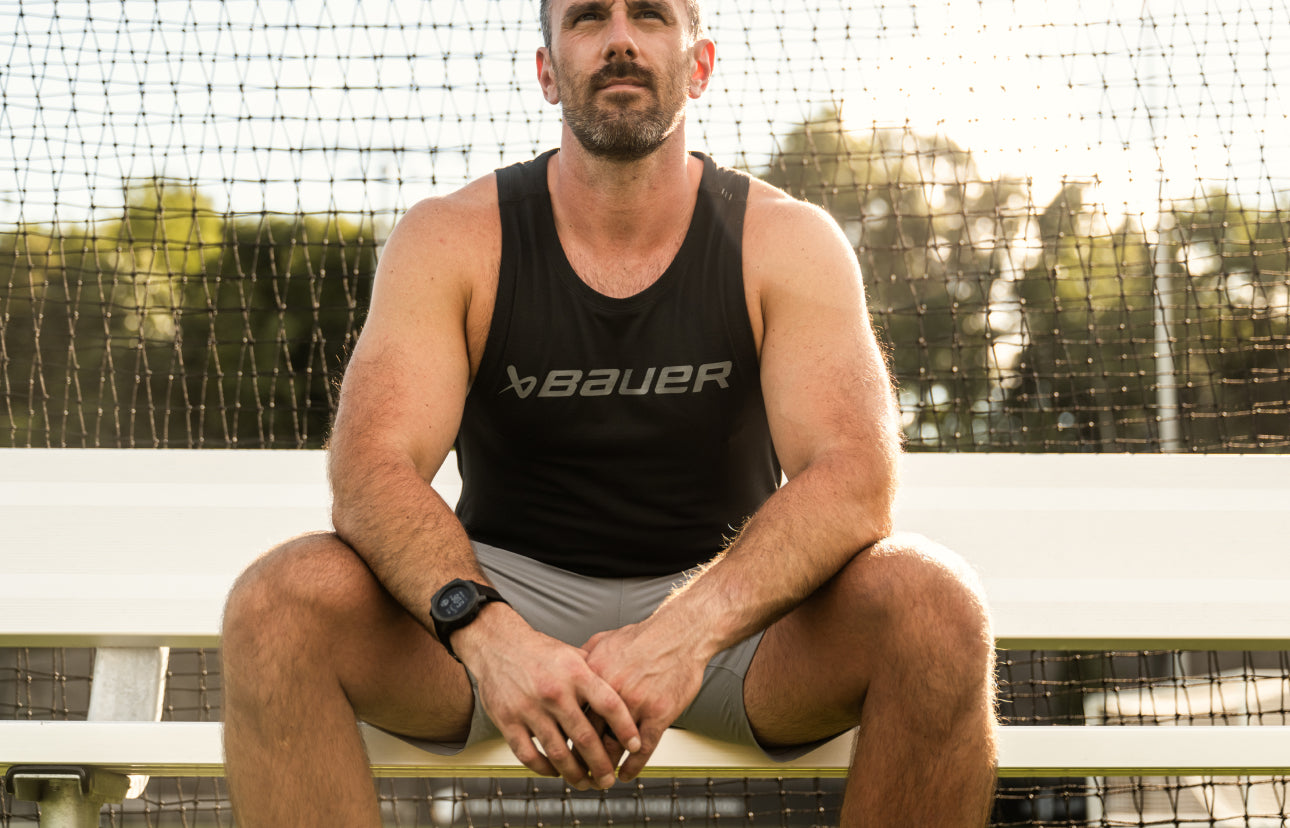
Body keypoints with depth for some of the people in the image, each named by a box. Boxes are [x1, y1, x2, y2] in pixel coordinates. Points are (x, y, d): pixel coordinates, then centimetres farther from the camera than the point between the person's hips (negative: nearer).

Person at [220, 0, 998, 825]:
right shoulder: (451, 239, -3)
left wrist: (689, 629, -36)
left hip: (726, 606, 0)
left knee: (936, 605, -29)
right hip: (509, 594, 0)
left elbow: (856, 479, -18)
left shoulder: (788, 243, -4)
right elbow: (371, 467, -15)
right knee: (279, 603, -27)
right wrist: (484, 633, -36)